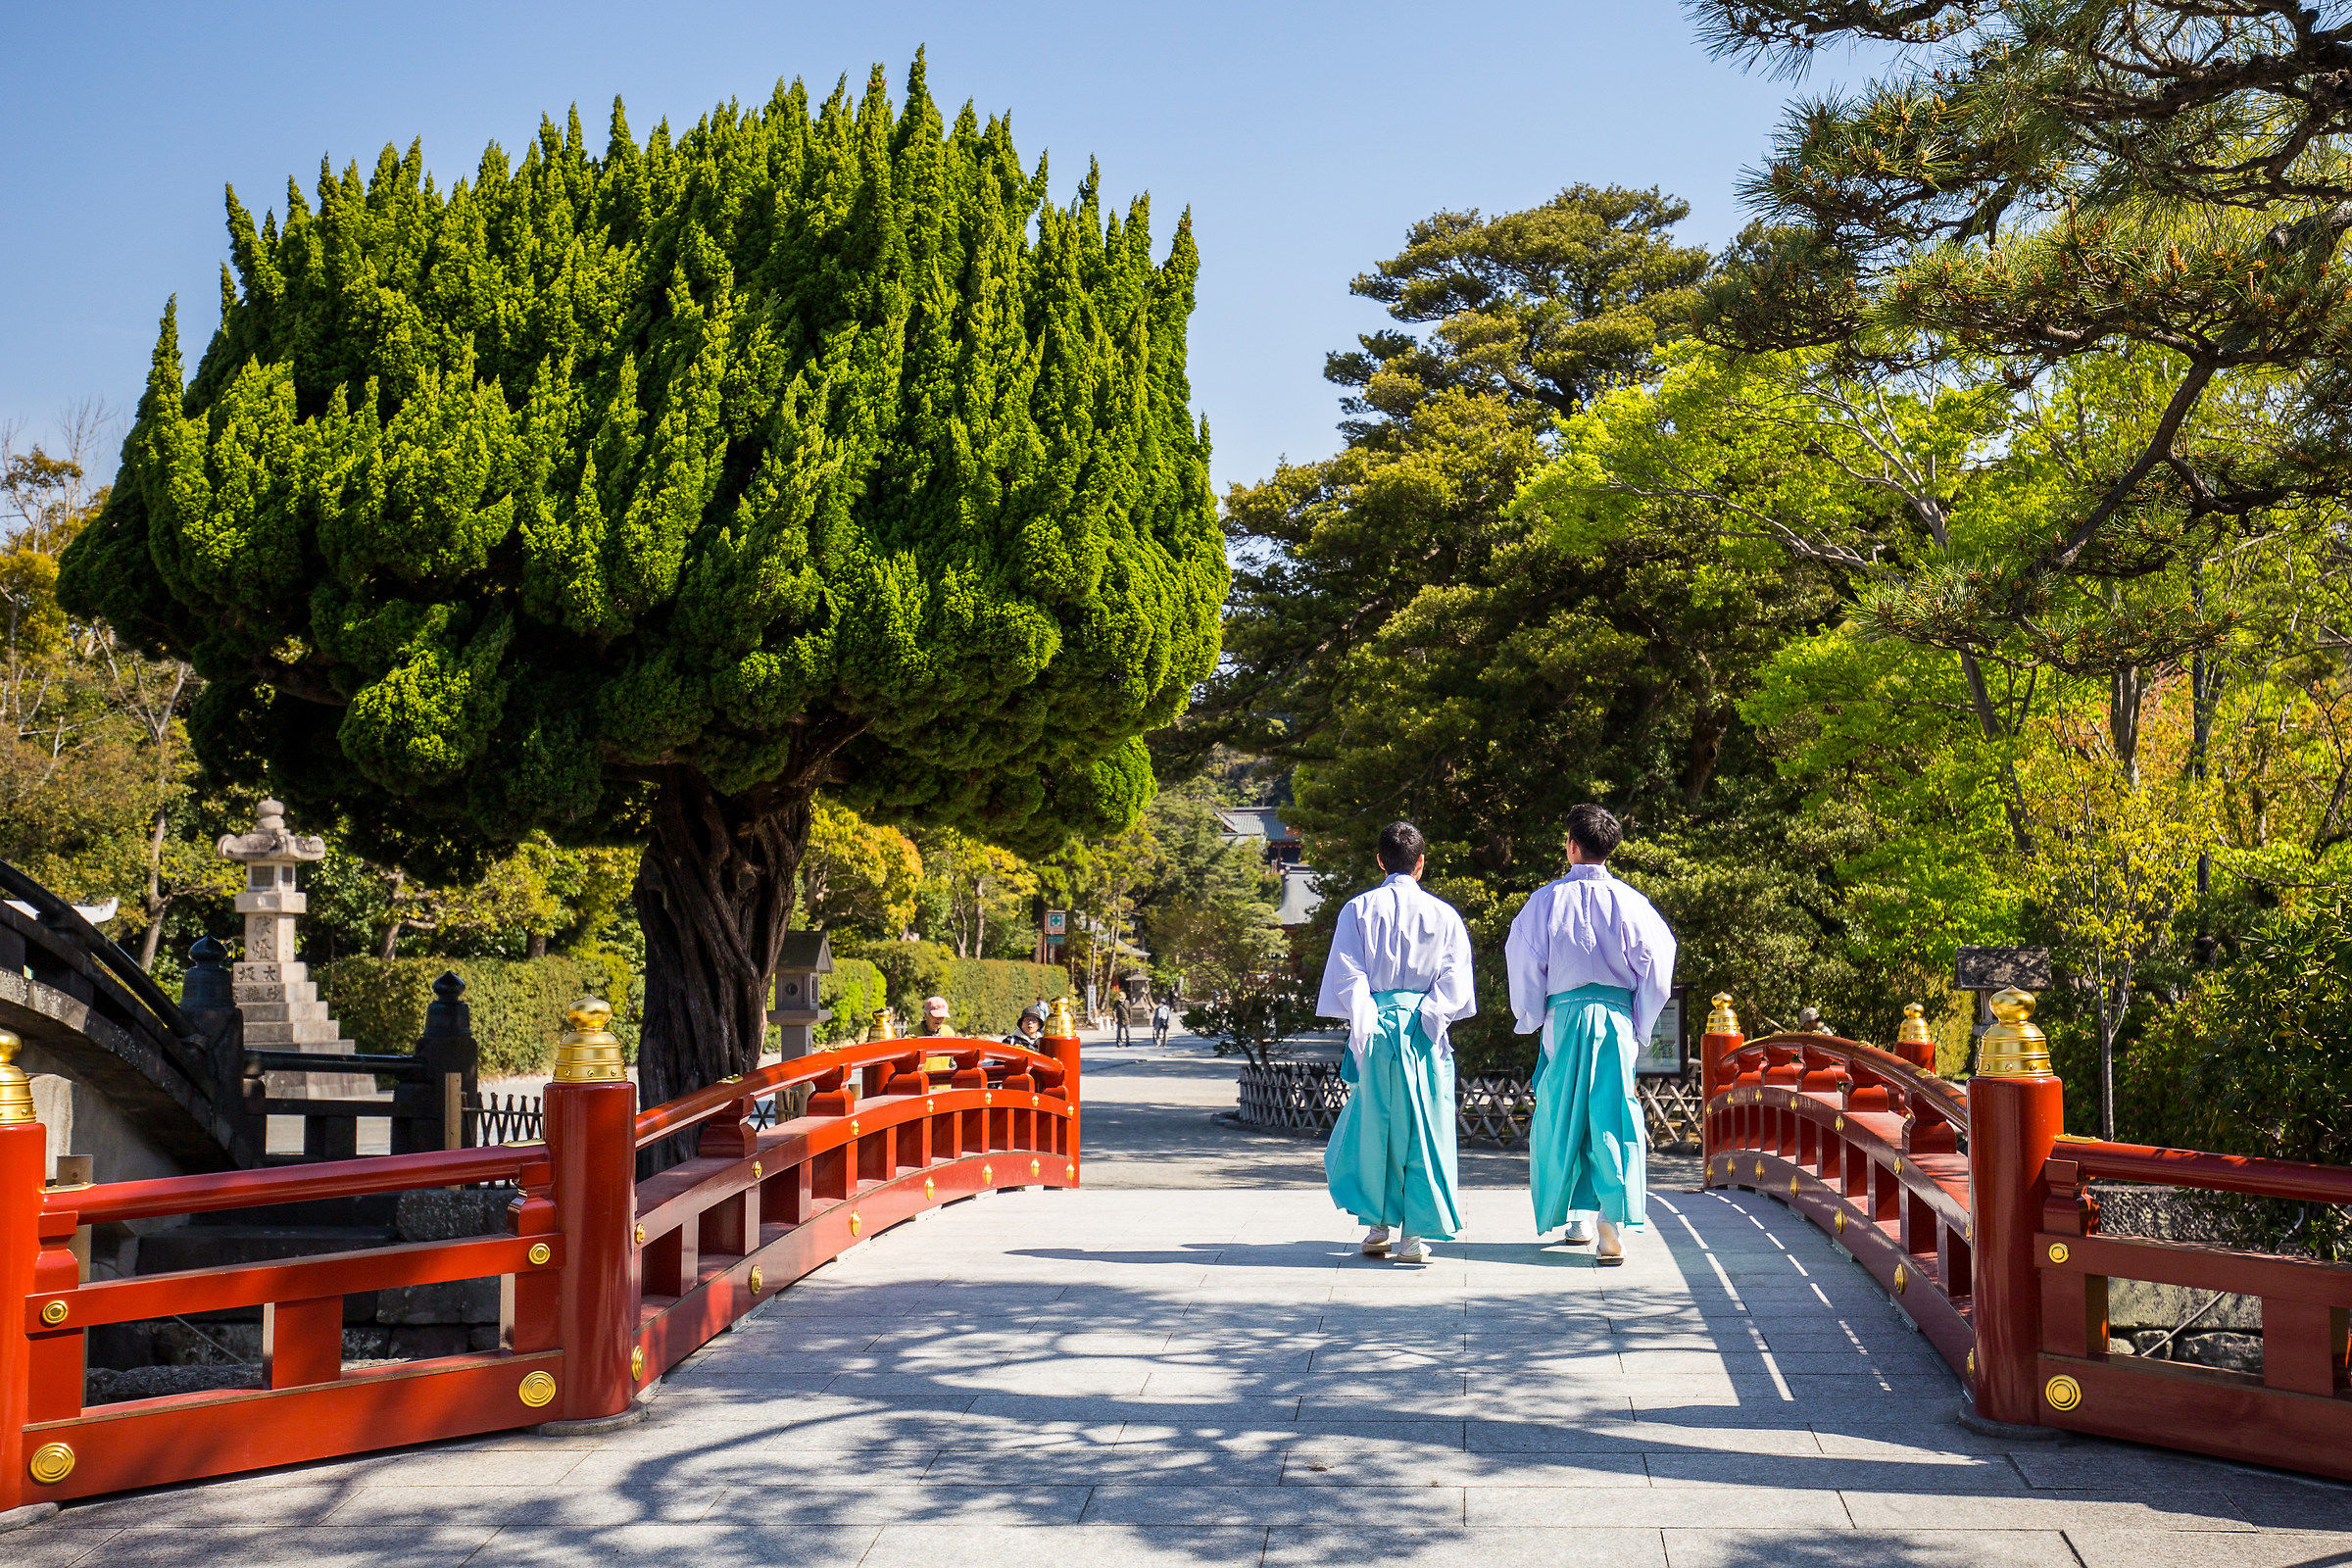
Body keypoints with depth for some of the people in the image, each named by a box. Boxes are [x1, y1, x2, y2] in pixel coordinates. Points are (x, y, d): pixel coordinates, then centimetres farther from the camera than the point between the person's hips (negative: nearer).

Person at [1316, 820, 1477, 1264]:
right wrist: (1430, 1017, -4)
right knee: (1423, 1126, 5)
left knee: (1371, 1123, 12)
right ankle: (1414, 1234, 4)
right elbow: (1454, 976, -1)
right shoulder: (1443, 914, 4)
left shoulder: (1358, 910, 2)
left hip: (1375, 1026, 0)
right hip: (1425, 1029, 0)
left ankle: (1377, 1224, 17)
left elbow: (1348, 974, -3)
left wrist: (1362, 1022, -4)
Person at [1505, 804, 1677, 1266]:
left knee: (1561, 1117, 11)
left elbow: (1524, 962, 1)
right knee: (1613, 1116, -1)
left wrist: (1531, 1019, 14)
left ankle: (1573, 1219, 19)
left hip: (1564, 1017, 0)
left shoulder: (1547, 900, -1)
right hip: (1617, 1018, 0)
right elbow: (1655, 966, 1)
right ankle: (1614, 1225, -10)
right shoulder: (1629, 901, 0)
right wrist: (1640, 1028, 10)